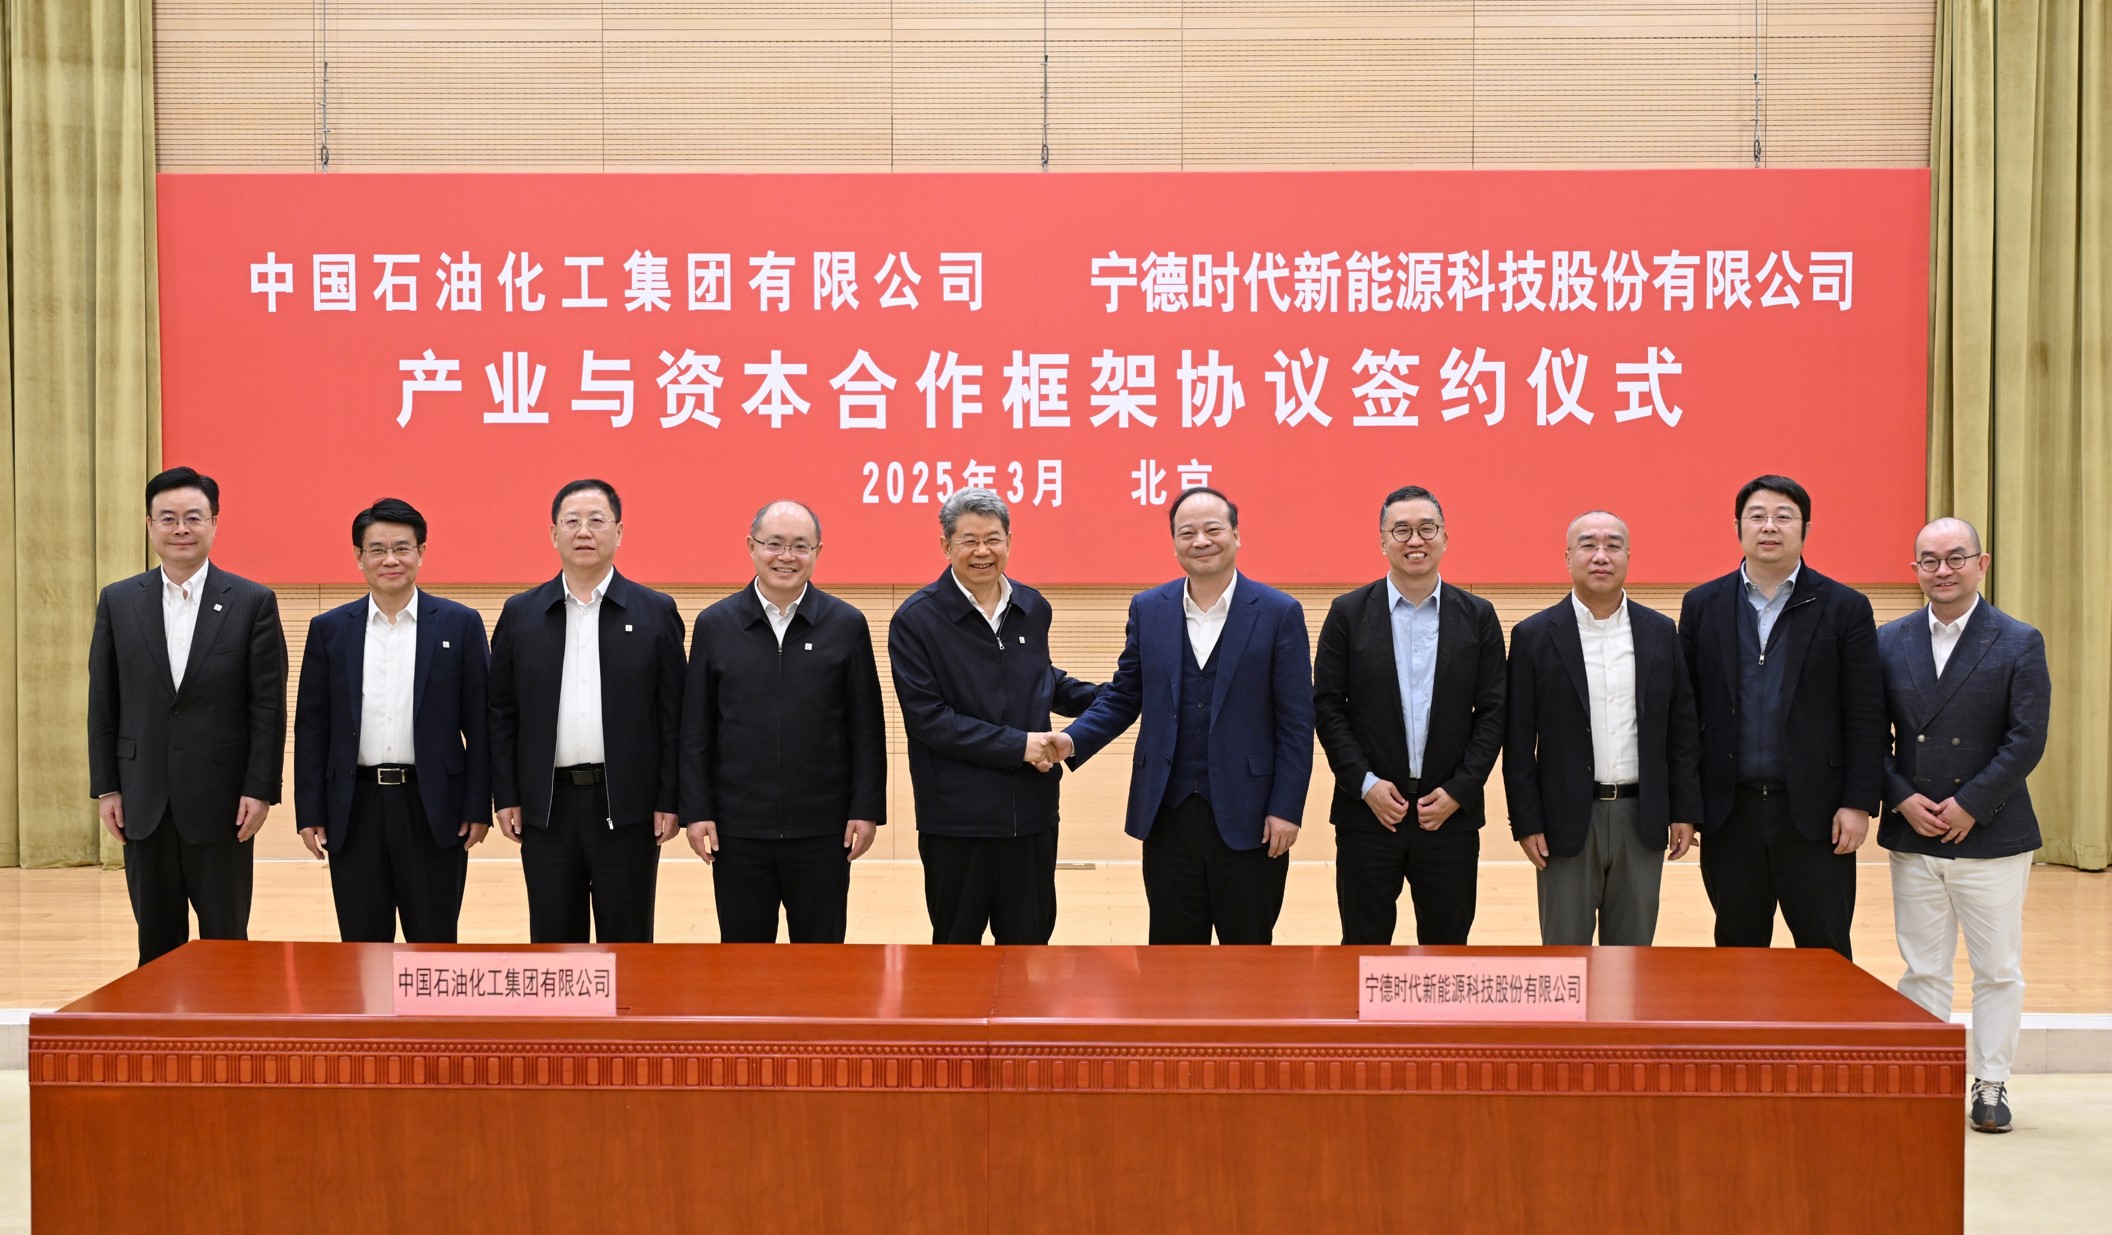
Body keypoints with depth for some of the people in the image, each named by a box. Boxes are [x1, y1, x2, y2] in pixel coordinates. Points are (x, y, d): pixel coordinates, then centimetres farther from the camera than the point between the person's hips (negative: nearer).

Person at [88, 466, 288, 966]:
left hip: (220, 801, -2)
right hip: (144, 802, 3)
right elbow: (102, 704, 7)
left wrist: (260, 789, -9)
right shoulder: (117, 602, 6)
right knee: (156, 943, 10)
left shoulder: (253, 602, -2)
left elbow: (268, 705, -4)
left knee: (225, 939, 4)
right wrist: (105, 787, 3)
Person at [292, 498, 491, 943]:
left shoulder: (461, 624, 1)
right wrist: (310, 813, 2)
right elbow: (311, 728, 7)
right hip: (355, 808, 2)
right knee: (361, 944, 8)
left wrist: (478, 808, -4)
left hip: (434, 808, -2)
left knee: (434, 944, 4)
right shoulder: (329, 629, 7)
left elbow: (479, 724, 1)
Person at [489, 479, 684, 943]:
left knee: (628, 936, 6)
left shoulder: (656, 612, 1)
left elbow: (673, 714, 0)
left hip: (627, 805, -2)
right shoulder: (520, 614, 6)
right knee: (552, 937, 9)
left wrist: (669, 800, -4)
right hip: (547, 805, 2)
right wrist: (505, 797, 2)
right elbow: (502, 713, 7)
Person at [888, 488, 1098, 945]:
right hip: (957, 818, -4)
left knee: (1029, 941, 12)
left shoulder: (1032, 608, 7)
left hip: (1031, 813, 4)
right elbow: (927, 717, -15)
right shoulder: (916, 619, -8)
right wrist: (1017, 745, -18)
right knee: (957, 942, 11)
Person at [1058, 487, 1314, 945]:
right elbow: (1123, 696, 10)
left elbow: (1296, 722, -5)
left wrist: (1286, 809, -9)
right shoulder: (1147, 609, 6)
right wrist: (1074, 740, -7)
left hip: (1246, 818, -3)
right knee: (1172, 944, 10)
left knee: (1248, 942, 8)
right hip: (1168, 814, 3)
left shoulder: (1279, 613, -4)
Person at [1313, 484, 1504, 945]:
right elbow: (1327, 706, -1)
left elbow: (1492, 712, 2)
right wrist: (1364, 783, -11)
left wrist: (1459, 791, -7)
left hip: (1451, 815, 1)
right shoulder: (1348, 613, 1)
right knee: (1364, 943, 7)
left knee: (1447, 943, 9)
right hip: (1368, 813, -1)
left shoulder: (1477, 616, 4)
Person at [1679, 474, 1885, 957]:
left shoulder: (1845, 608, 0)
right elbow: (1685, 708, 6)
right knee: (1737, 945, 11)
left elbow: (1865, 717, -2)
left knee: (1825, 949, 4)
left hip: (1815, 810, -2)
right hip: (1729, 810, 2)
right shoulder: (1703, 606, 6)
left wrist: (1858, 804, -8)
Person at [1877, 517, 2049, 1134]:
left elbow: (2027, 740, -9)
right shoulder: (1890, 642, 5)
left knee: (1998, 971, 6)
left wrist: (1969, 806, -13)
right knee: (1921, 970, 8)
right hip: (1913, 838, 2)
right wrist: (1903, 798, -8)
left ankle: (1991, 1087, 17)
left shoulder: (2019, 644, -3)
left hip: (1991, 837, -2)